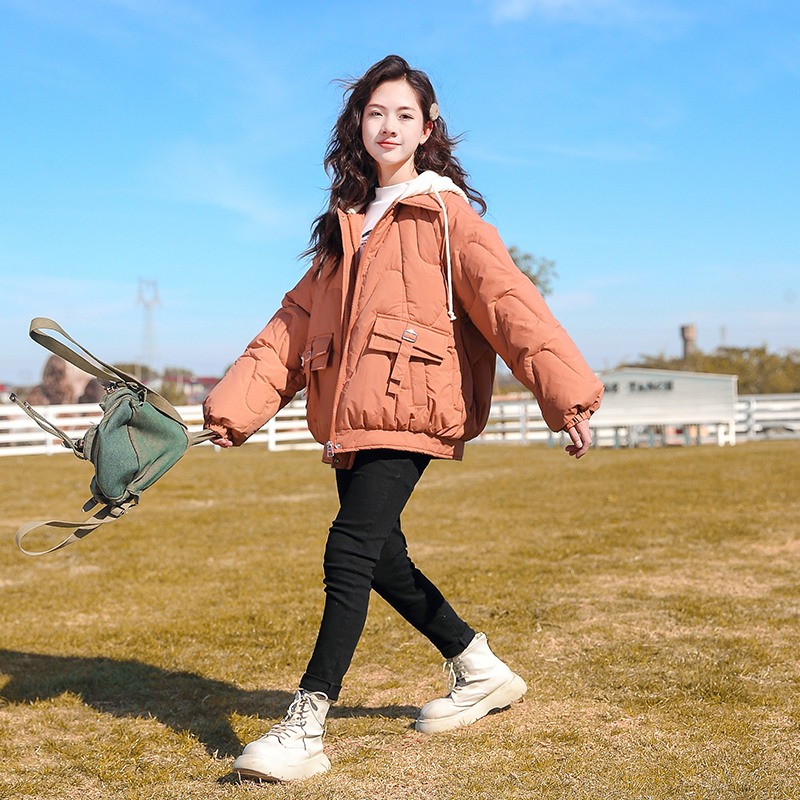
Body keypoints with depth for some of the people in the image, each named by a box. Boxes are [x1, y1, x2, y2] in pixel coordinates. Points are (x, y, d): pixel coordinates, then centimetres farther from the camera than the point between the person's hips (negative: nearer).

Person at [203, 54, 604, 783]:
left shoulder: (445, 211, 2)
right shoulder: (346, 223, 22)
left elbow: (507, 299, -10)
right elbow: (301, 318, 19)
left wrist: (565, 390, -22)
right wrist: (239, 401, 10)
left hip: (409, 411, -7)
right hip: (350, 416, 7)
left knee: (350, 552, -15)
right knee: (380, 559, 11)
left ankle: (306, 730, -10)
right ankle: (482, 673, 29)